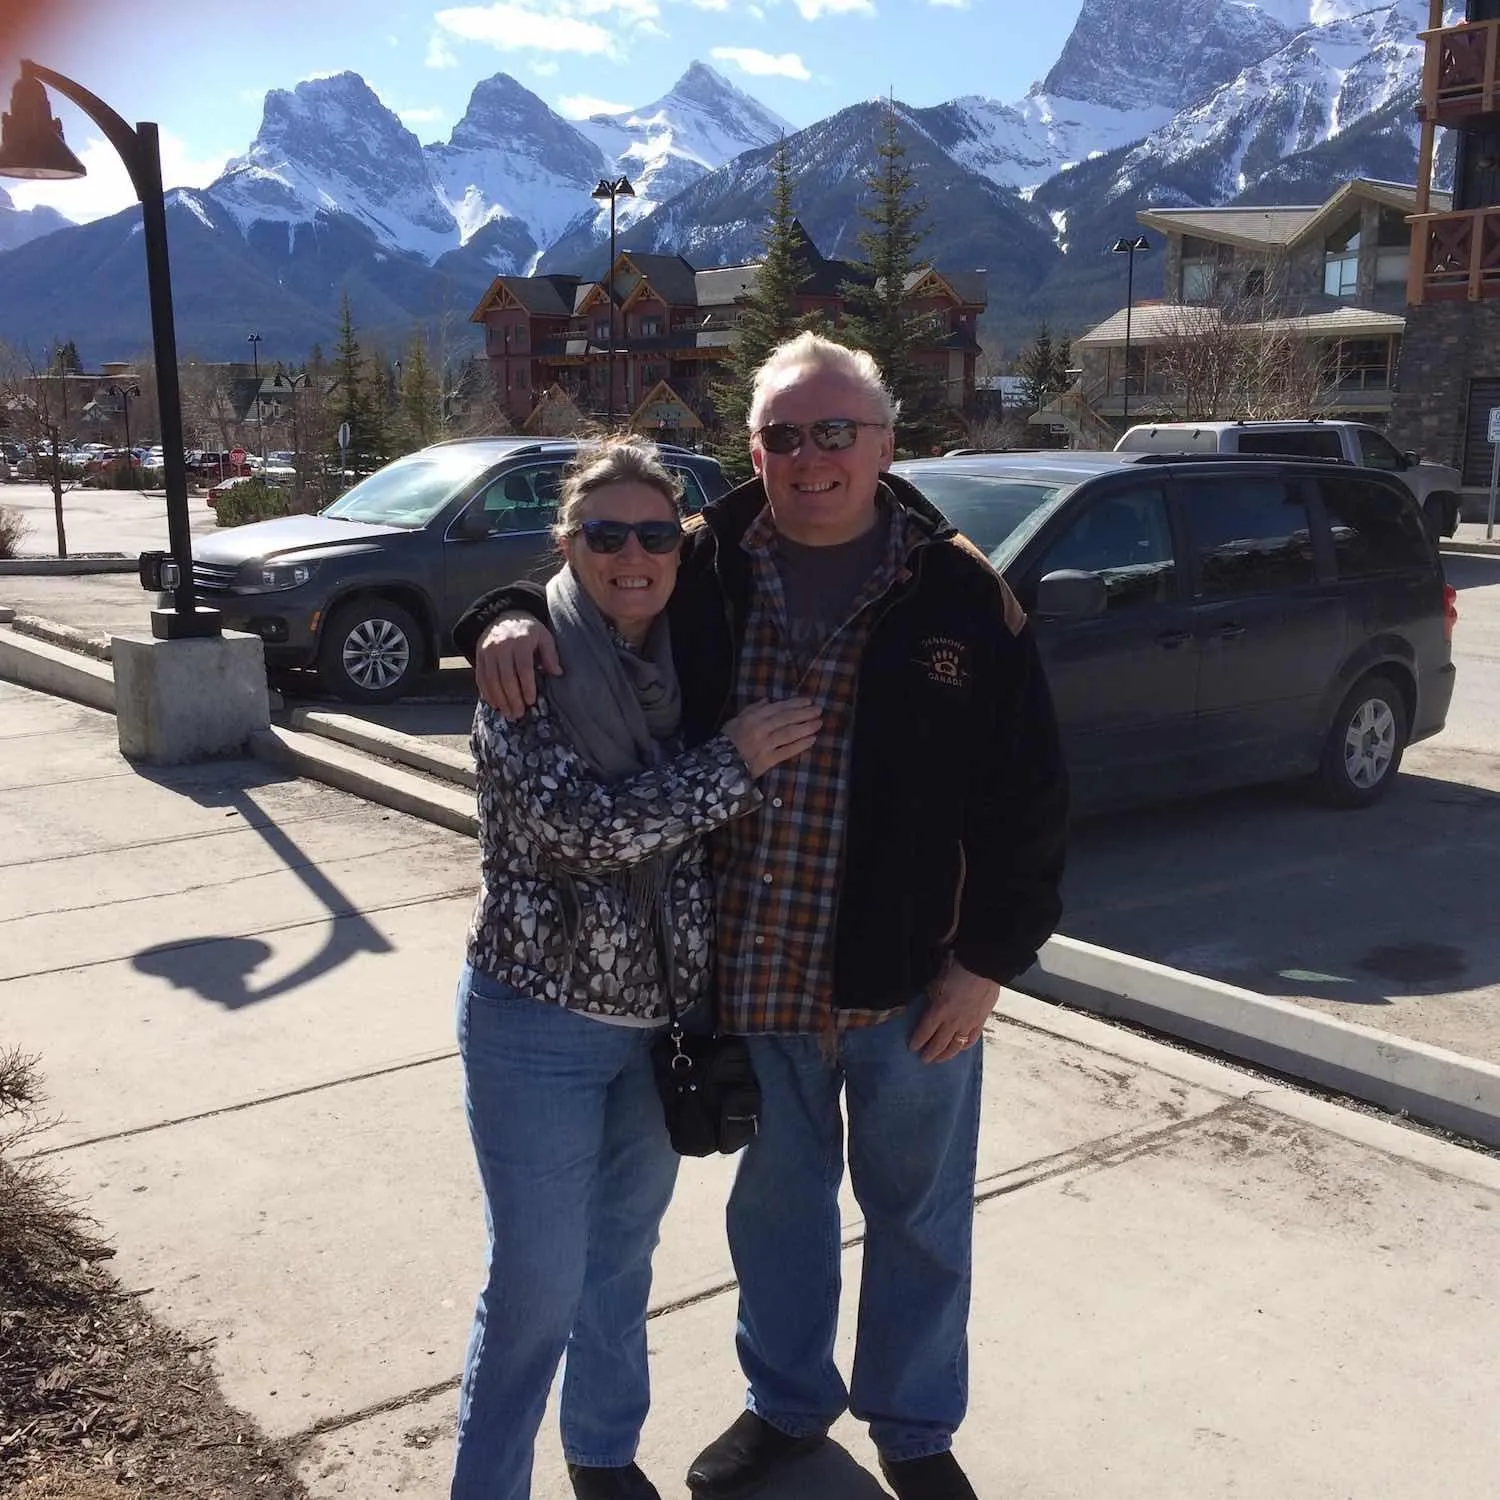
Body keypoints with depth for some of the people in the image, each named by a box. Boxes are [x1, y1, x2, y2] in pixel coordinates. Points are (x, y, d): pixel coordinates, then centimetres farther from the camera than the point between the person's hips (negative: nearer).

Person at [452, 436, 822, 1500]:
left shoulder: (684, 664, 1)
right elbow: (581, 822, -26)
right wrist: (733, 763, -21)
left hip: (663, 1017, 5)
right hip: (541, 1023, -5)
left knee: (624, 1254, 21)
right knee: (537, 1284, 3)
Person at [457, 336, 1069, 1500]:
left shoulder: (960, 595, -10)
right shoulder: (700, 570, -4)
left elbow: (1028, 796, -7)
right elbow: (577, 573, 11)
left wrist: (989, 960, -9)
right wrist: (510, 617, -13)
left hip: (909, 977, -2)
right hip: (748, 971, 2)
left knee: (918, 1214, 17)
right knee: (776, 1200, 22)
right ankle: (787, 1401, 46)